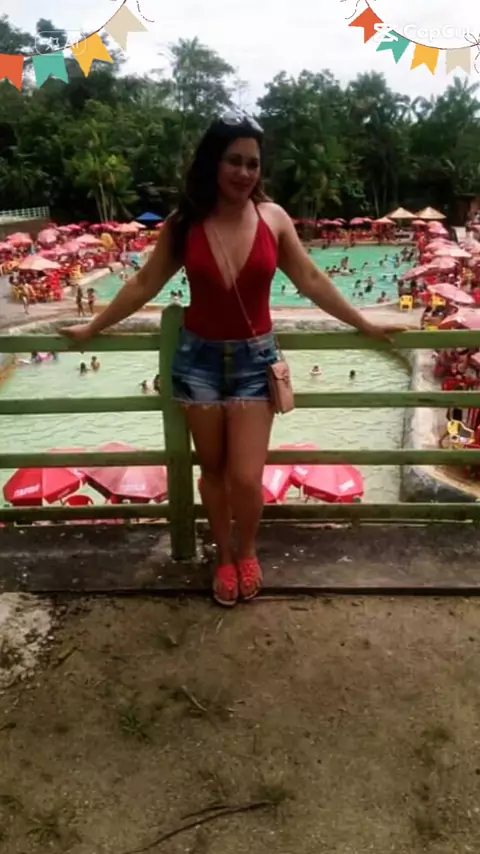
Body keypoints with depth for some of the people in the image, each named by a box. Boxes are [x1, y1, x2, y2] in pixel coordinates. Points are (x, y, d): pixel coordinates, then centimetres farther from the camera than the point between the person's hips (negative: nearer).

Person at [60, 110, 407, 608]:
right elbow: (145, 284, 4)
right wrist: (92, 328, 9)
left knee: (246, 479, -5)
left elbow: (311, 281, 3)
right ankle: (224, 557, 34)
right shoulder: (184, 224, -4)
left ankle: (247, 553, 26)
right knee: (213, 470, 11)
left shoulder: (273, 218, -4)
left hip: (254, 360, 0)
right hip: (199, 359, 1)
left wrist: (366, 326, 7)